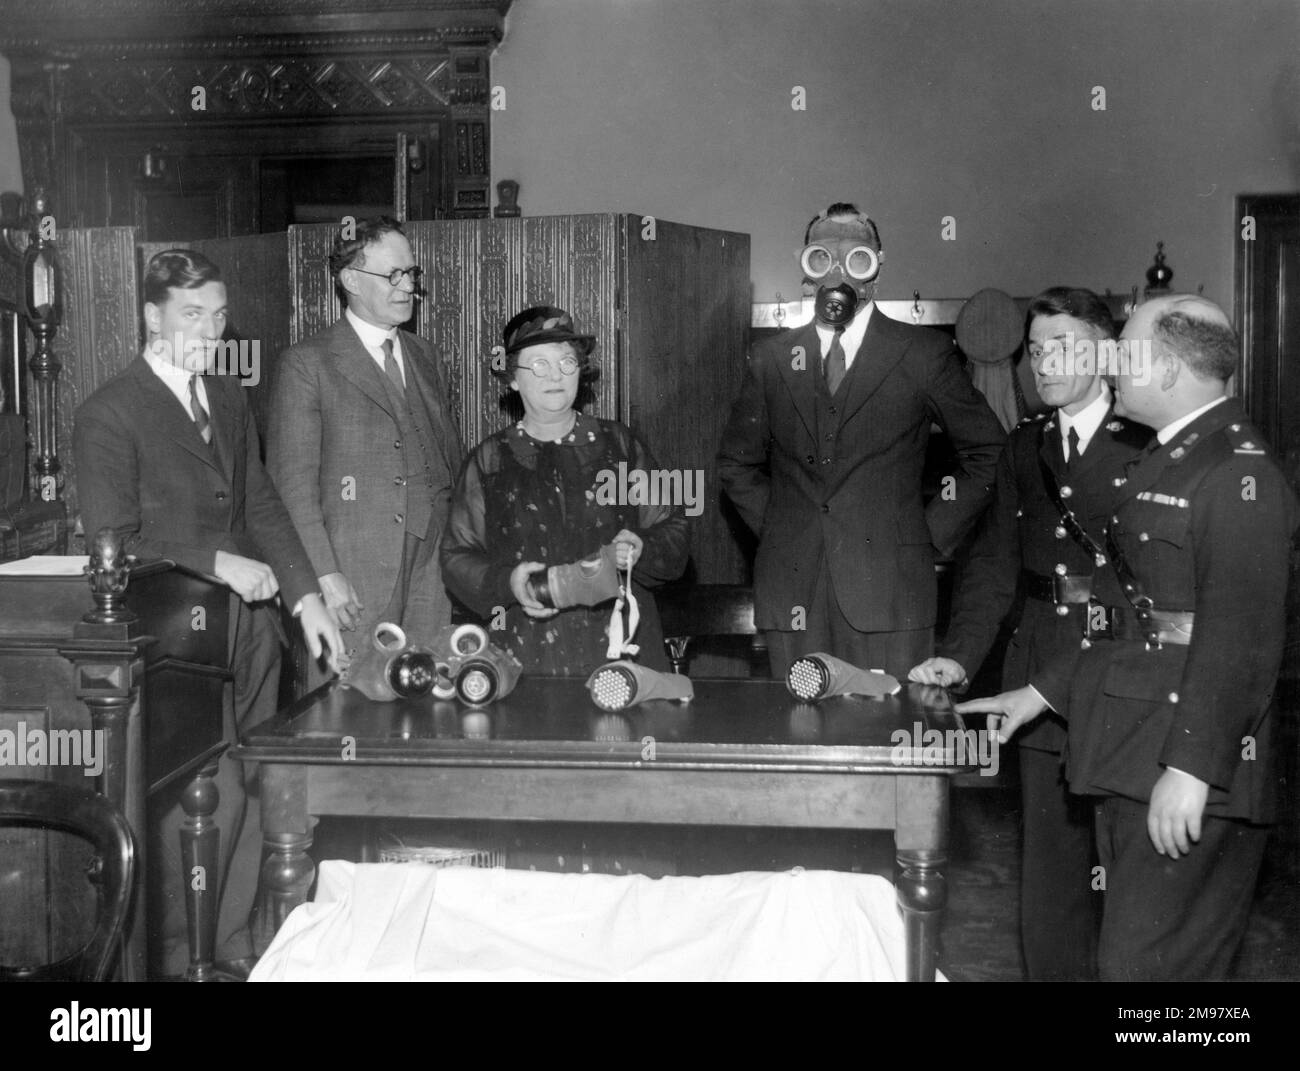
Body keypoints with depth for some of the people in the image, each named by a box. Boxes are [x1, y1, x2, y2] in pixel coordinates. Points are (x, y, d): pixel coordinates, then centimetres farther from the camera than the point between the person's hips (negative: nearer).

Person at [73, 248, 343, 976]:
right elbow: (113, 546, -12)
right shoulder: (109, 414, -8)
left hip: (251, 624, 7)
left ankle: (235, 947, 25)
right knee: (210, 796, -6)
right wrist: (216, 564, -16)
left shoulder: (231, 400, 15)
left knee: (254, 791, 10)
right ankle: (181, 957, 12)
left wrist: (305, 593, 6)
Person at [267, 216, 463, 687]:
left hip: (430, 579, 5)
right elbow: (292, 481, -7)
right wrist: (324, 575, -15)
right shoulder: (306, 364, -2)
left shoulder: (423, 357, 18)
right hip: (350, 581, -5)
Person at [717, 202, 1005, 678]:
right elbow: (736, 463, 21)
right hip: (792, 593, 2)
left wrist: (934, 533, 3)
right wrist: (774, 527, 8)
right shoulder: (771, 358, 12)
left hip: (889, 588, -2)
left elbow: (989, 453, 8)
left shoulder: (924, 353, 4)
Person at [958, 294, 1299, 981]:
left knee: (1145, 965, -5)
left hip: (1190, 772, -10)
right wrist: (1041, 691, 19)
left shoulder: (1240, 474, -13)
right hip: (1126, 761, 10)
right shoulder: (1163, 464, 17)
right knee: (1122, 954, 16)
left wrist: (1191, 768, -23)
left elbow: (1241, 638, -20)